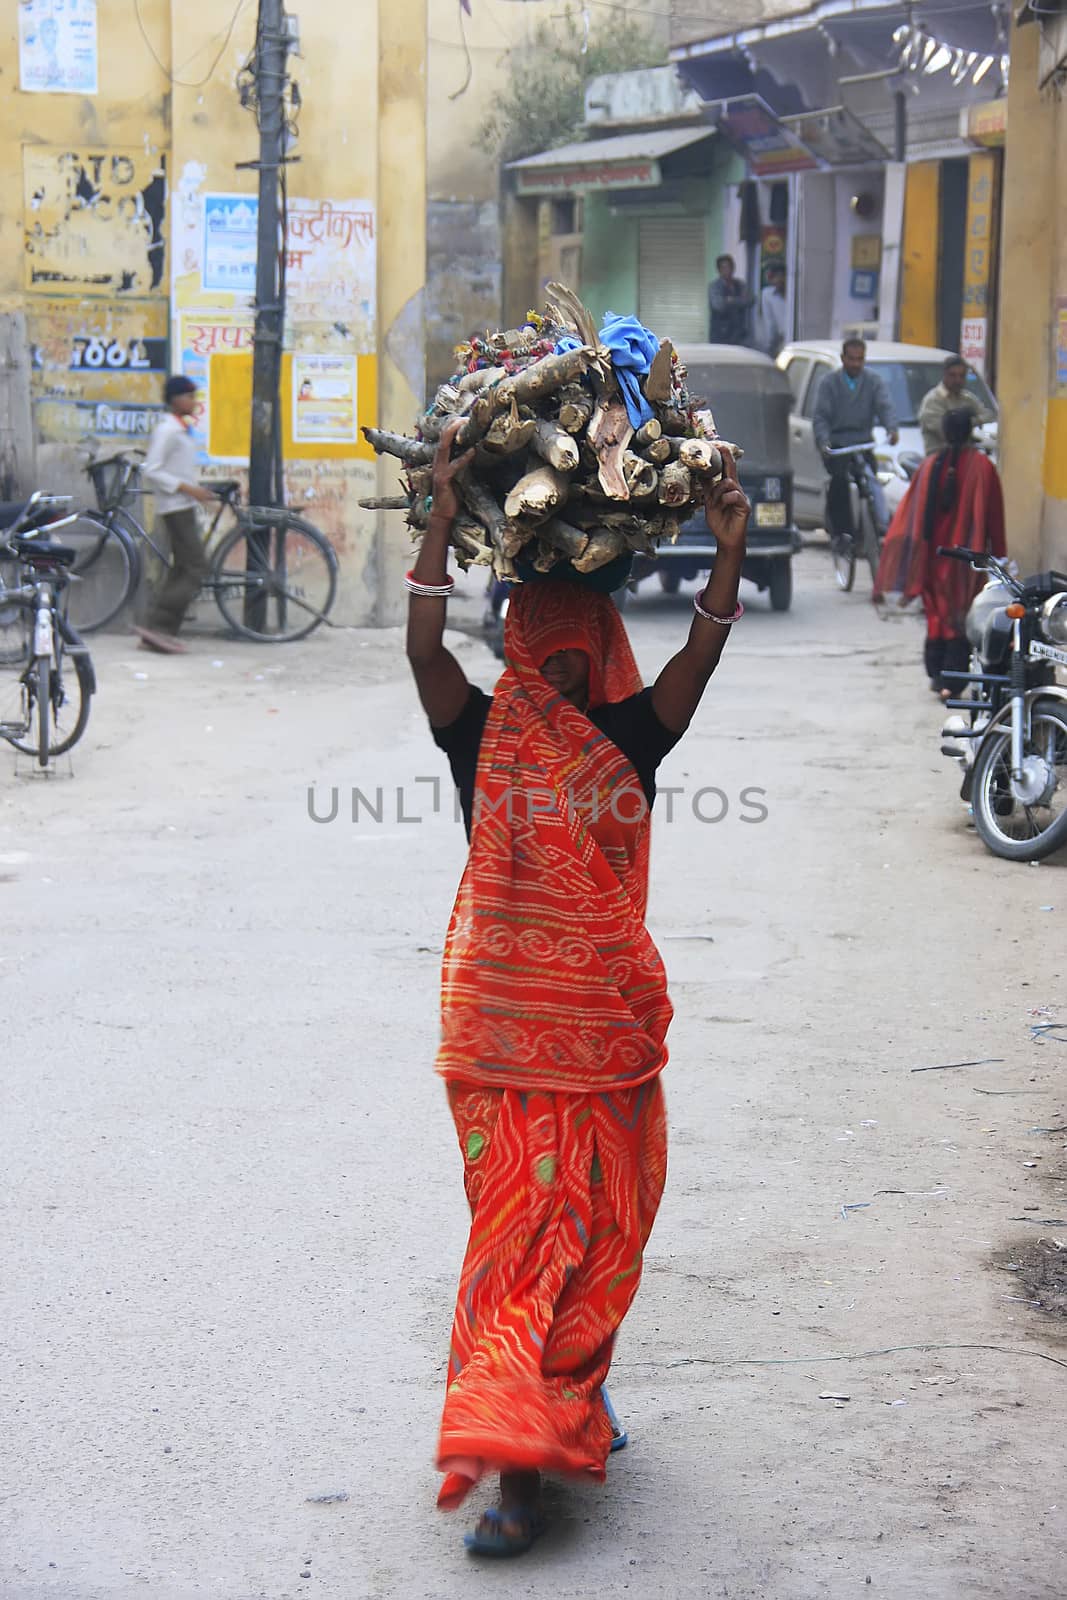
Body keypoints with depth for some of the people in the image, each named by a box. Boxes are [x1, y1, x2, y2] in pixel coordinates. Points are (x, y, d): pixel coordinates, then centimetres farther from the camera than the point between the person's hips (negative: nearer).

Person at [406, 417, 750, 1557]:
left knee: (600, 1221, 6)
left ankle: (565, 1404, 18)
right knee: (518, 1221, -1)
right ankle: (519, 1457, 2)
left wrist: (729, 554, -13)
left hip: (606, 1014, 2)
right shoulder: (483, 735, 2)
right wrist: (442, 523, -16)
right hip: (503, 1015, -2)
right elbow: (424, 650, -12)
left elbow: (701, 658, -3)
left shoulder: (629, 737, 6)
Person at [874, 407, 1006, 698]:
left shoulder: (929, 466, 0)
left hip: (934, 555, 3)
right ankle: (951, 681, -6)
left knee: (937, 615, 16)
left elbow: (909, 515, 2)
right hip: (967, 555, -3)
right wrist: (998, 557, 3)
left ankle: (936, 676, 20)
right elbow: (994, 518, -5)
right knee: (962, 618, 3)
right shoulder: (982, 467, -8)